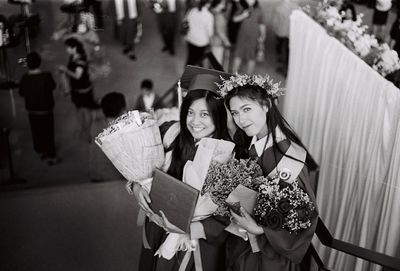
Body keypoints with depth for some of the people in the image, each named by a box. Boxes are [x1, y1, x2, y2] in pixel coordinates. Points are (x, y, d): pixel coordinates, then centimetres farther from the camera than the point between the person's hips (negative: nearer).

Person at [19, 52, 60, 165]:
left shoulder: (25, 78, -16)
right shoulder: (46, 76, -24)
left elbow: (21, 93, -2)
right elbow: (53, 86, -5)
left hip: (32, 111, 3)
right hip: (46, 110, -3)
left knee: (36, 132, 21)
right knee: (48, 133, 11)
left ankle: (41, 151, 38)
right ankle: (51, 157, 20)